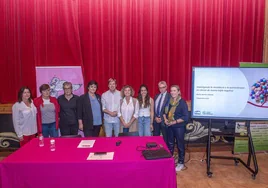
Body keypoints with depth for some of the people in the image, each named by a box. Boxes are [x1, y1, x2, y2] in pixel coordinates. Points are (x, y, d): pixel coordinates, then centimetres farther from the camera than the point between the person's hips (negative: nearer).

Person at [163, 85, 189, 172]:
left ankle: (181, 163, 22)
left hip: (179, 127, -5)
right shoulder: (169, 101, 4)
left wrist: (175, 122, -19)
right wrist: (165, 119, -4)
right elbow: (165, 112, 15)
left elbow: (185, 117, -15)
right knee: (170, 144, 15)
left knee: (180, 145, 7)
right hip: (170, 126, 5)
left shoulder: (182, 102, -12)